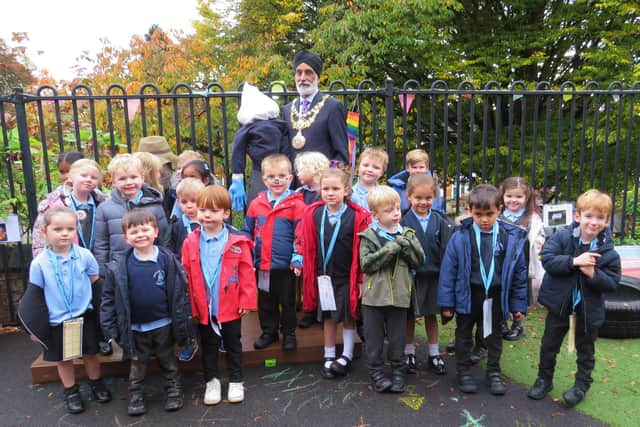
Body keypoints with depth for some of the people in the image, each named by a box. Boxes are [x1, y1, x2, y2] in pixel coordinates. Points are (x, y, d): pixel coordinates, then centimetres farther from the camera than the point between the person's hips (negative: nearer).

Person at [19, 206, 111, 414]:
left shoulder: (85, 255, -10)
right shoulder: (39, 263, -11)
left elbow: (97, 285, 0)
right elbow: (34, 297, -3)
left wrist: (102, 311, -1)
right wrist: (36, 326, -1)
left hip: (84, 317, 0)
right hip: (56, 322, 0)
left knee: (90, 354, 14)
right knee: (63, 359, 15)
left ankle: (96, 384, 36)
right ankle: (71, 391, 34)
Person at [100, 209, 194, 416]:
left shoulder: (168, 260, -12)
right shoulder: (118, 267, -9)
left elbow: (181, 293, -8)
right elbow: (108, 299, -2)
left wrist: (184, 324, -8)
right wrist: (110, 329, -5)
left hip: (163, 325, -1)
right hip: (135, 328, 1)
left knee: (168, 361, 17)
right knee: (137, 364, 19)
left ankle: (174, 391, 35)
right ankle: (136, 395, 37)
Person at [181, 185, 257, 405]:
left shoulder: (237, 241, -12)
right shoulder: (191, 242, -7)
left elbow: (247, 274, -7)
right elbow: (186, 276, -2)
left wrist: (246, 301, -7)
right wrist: (189, 305, -3)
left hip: (230, 307, -1)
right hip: (203, 308, 2)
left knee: (233, 345, 16)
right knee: (208, 346, 19)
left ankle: (236, 381, 33)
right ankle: (212, 381, 37)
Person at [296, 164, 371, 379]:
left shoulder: (358, 216, -13)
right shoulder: (312, 214, -4)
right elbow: (306, 245, 2)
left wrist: (361, 279, -8)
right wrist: (305, 267, 3)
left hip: (348, 277, -3)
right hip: (324, 276, 3)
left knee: (348, 318, 11)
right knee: (328, 317, 15)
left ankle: (346, 357, 28)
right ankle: (329, 358, 29)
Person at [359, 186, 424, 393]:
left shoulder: (407, 234, 4)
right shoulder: (368, 236, -4)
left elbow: (419, 261, 1)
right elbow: (365, 263, -12)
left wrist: (406, 246, -15)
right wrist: (389, 249, -19)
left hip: (399, 295, 2)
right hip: (374, 295, -2)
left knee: (397, 337, 14)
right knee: (374, 337, 9)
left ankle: (398, 371, 29)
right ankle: (376, 372, 24)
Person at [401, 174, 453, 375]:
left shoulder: (440, 221, -1)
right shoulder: (403, 220, -8)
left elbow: (446, 249, 1)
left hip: (433, 275, 2)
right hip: (411, 274, -2)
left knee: (431, 315, 15)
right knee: (409, 315, 11)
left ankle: (434, 354, 29)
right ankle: (409, 353, 27)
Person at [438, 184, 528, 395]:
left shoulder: (512, 237, -8)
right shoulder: (460, 237, -15)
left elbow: (519, 272, 0)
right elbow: (448, 270, -10)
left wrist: (518, 304, 2)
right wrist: (447, 302, -9)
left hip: (496, 296, 2)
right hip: (467, 294, -1)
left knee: (494, 335, 18)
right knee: (464, 334, 15)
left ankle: (493, 372, 37)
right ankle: (463, 372, 32)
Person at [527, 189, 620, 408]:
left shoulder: (607, 251, -11)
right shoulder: (562, 236, -12)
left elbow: (612, 283, -9)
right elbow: (547, 259, -21)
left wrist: (594, 274, -26)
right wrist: (574, 261, -30)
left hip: (589, 307, 0)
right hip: (560, 302, 0)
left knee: (585, 349, 18)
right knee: (549, 344, 14)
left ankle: (582, 384, 39)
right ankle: (544, 379, 33)